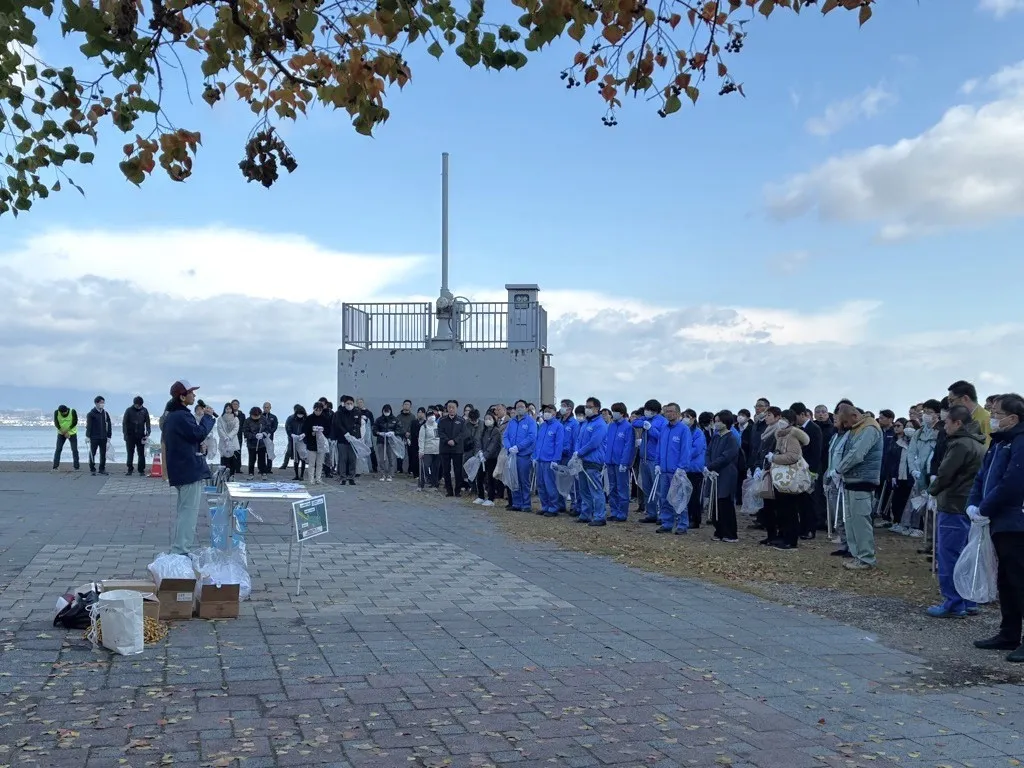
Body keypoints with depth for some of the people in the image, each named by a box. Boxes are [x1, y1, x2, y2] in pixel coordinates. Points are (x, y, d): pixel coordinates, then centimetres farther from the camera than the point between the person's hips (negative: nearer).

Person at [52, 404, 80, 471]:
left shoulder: (73, 411, -17)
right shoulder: (56, 412, -14)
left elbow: (75, 422, -13)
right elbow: (56, 423, -13)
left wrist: (67, 430, -19)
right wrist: (64, 432, -18)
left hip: (72, 433, -1)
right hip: (61, 433, 1)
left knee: (75, 450, -4)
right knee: (58, 449, -6)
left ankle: (76, 467, 0)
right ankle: (55, 466, -4)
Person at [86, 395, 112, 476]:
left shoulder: (105, 413, 8)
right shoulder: (91, 414, -4)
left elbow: (109, 425, 11)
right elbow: (88, 426, -5)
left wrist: (109, 436, 8)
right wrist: (87, 436, -10)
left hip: (103, 438, 4)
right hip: (94, 438, -4)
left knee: (103, 454, 6)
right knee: (92, 453, 0)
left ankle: (102, 469, 15)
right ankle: (92, 469, 7)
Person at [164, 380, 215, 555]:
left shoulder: (170, 415, 16)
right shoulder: (182, 416, -18)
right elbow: (199, 433, -20)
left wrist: (197, 444, 9)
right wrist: (208, 416, -6)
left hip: (181, 470, 11)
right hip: (190, 469, -11)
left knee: (184, 510, 18)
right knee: (189, 511, -8)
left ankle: (178, 549, 24)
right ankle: (180, 551, -9)